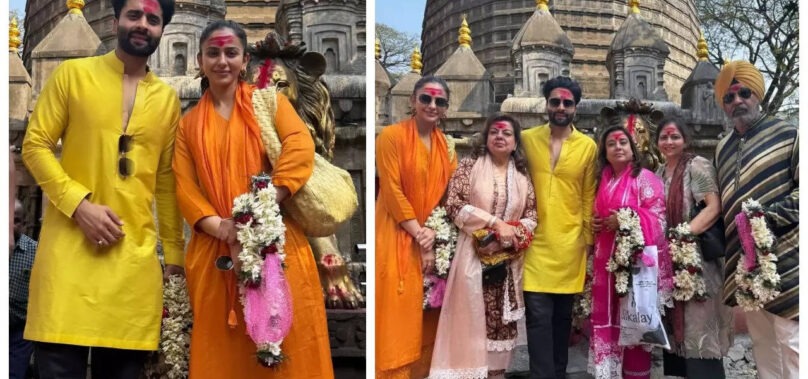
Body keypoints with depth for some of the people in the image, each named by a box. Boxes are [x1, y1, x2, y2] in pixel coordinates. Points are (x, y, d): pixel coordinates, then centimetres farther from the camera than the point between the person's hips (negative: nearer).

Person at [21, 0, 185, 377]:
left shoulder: (168, 98, 12)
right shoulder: (72, 74, 4)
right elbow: (35, 146, 1)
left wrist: (174, 252, 13)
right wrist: (79, 203, -13)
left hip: (136, 253, 3)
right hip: (70, 244, -2)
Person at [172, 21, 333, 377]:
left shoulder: (268, 100, 7)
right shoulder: (189, 123, 15)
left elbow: (300, 147, -10)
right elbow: (185, 188, 6)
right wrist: (222, 228, -12)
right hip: (214, 251, 3)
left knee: (286, 341, -1)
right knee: (224, 350, 7)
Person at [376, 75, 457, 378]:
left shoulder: (447, 146, 10)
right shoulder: (392, 135, -8)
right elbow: (392, 192, -13)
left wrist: (433, 233, -9)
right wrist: (420, 236, -14)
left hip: (435, 240, 6)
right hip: (398, 237, -5)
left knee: (428, 314, 10)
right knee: (399, 312, -5)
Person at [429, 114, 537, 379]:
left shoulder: (522, 175, 10)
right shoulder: (469, 166, 0)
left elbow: (532, 214, 10)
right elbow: (454, 205, -9)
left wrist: (512, 233, -11)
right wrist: (495, 223, -15)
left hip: (509, 259, 3)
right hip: (474, 255, -3)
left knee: (501, 318, 6)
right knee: (472, 315, -5)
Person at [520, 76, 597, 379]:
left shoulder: (588, 146, 2)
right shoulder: (526, 139, 2)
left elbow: (589, 197, 4)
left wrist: (588, 239, 3)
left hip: (570, 243, 1)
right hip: (535, 241, -1)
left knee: (563, 316, 12)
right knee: (539, 316, -6)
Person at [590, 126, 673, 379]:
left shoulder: (645, 178, -3)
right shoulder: (604, 180, 15)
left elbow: (657, 218, -10)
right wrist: (594, 224, 4)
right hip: (606, 258, 6)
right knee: (607, 317, 6)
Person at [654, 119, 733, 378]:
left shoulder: (697, 165, -7)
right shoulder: (659, 173, 14)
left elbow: (714, 207, -16)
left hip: (696, 255, -7)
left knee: (699, 323, -7)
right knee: (677, 324, 9)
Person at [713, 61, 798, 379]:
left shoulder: (788, 135, -3)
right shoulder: (723, 148, 15)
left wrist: (769, 216, -19)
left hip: (782, 259, -6)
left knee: (791, 344, -6)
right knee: (762, 346, 14)